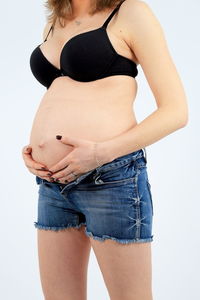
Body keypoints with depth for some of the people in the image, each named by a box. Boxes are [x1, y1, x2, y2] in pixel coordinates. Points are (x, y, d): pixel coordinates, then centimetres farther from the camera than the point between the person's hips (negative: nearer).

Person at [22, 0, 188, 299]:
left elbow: (176, 110, -7)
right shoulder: (54, 24, 18)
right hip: (53, 185, 7)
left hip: (111, 180, -6)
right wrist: (31, 147, 7)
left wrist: (103, 152, -17)